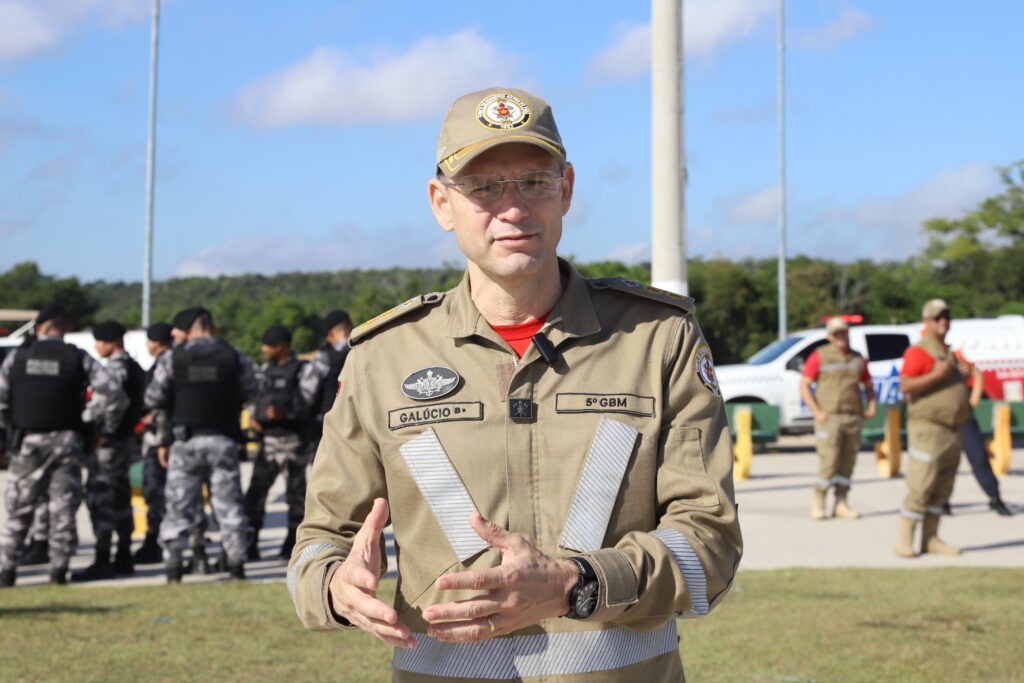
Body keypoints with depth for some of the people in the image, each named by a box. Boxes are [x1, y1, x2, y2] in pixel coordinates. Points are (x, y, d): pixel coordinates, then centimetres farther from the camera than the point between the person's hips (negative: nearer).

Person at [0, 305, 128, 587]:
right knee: (63, 507, 7)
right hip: (65, 440, -1)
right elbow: (114, 395, -9)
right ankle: (59, 568, 4)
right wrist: (107, 427, 5)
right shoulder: (79, 359, -1)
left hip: (27, 441, 1)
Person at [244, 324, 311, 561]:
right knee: (256, 490, 2)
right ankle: (250, 544, 7)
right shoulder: (265, 369, 14)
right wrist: (254, 417, 7)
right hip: (268, 437, 7)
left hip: (292, 439, -7)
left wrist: (285, 413, -27)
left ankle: (292, 544, 10)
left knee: (296, 492, 2)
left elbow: (308, 404, -15)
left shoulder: (300, 369, -9)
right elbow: (256, 397, 23)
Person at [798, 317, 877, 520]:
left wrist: (871, 408, 7)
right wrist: (817, 412, -11)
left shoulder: (857, 359, 14)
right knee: (829, 461, -11)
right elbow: (804, 386, -3)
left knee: (847, 463, 5)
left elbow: (868, 387, 23)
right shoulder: (819, 356, 0)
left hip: (853, 418, 5)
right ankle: (818, 503, 1)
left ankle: (841, 504, 12)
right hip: (829, 418, -5)